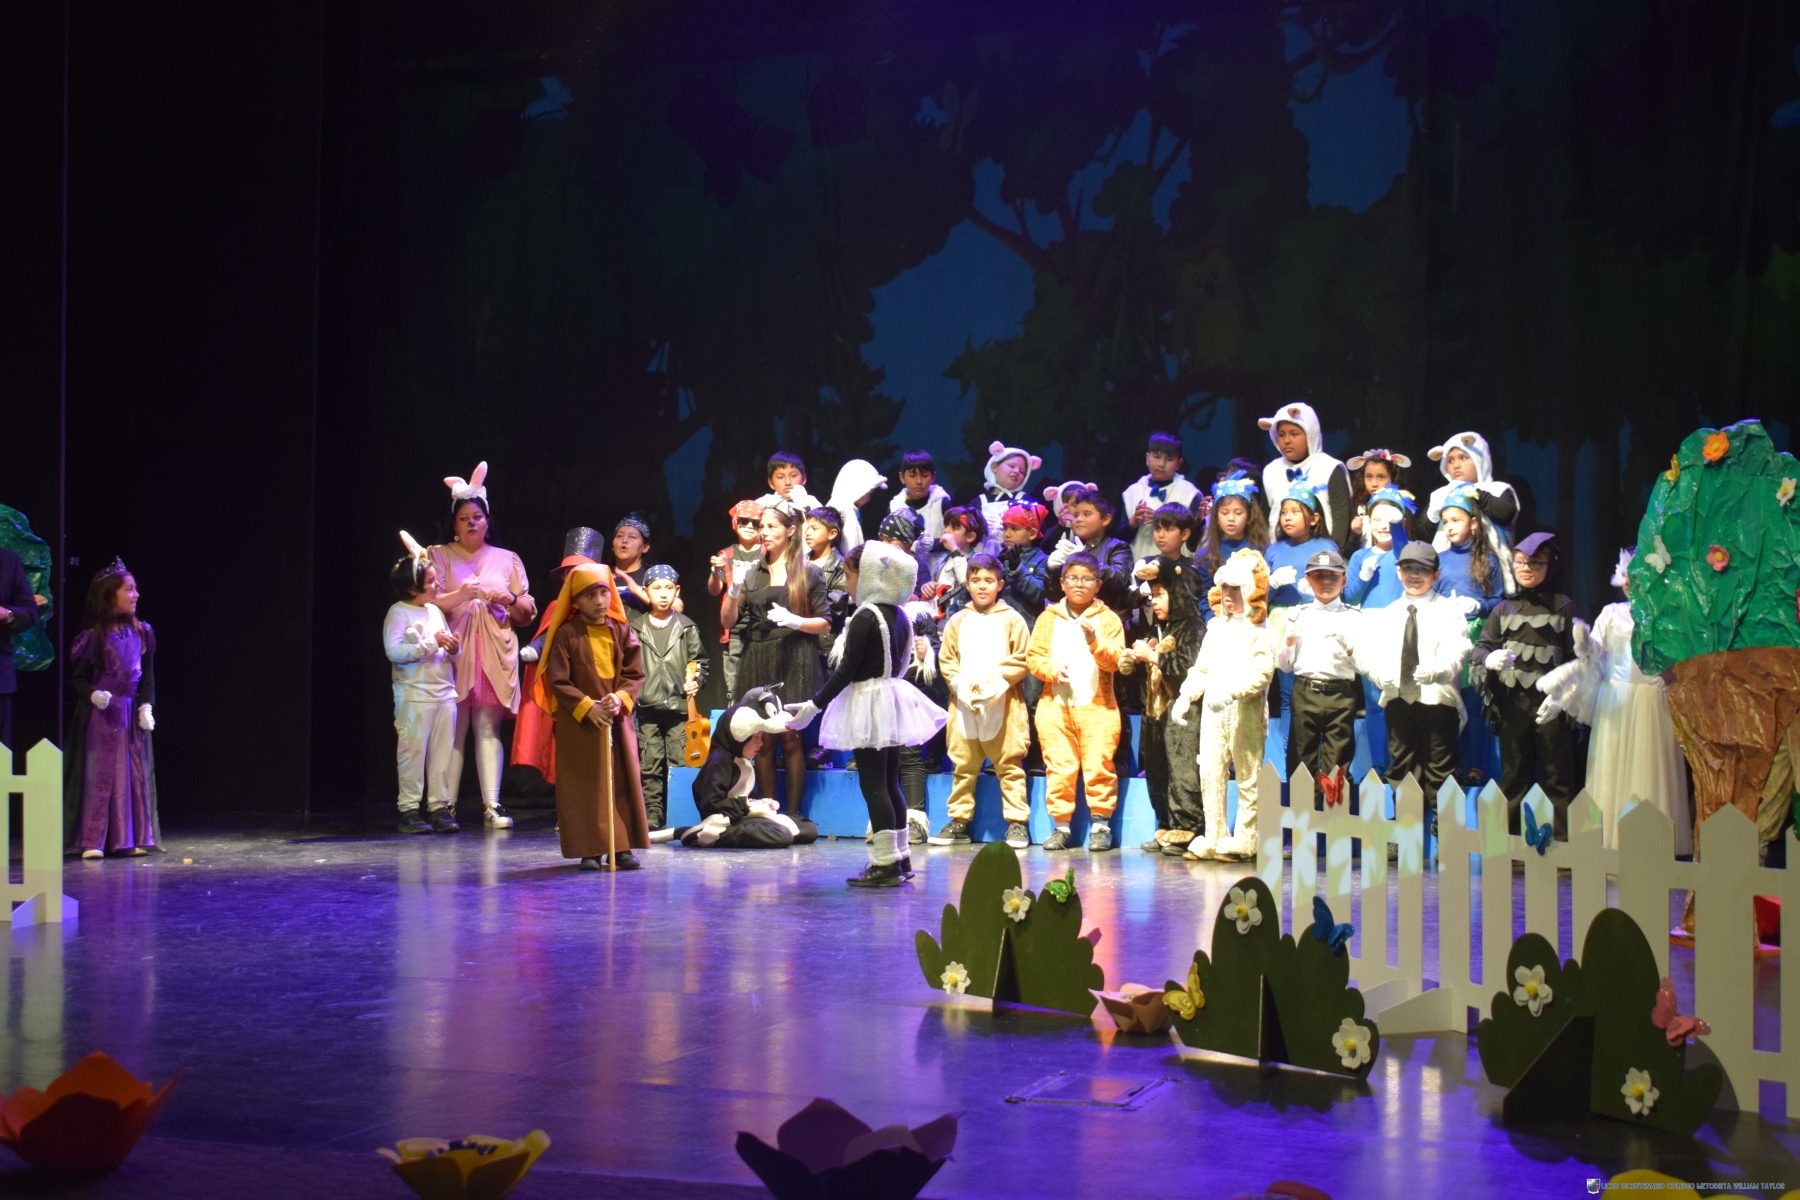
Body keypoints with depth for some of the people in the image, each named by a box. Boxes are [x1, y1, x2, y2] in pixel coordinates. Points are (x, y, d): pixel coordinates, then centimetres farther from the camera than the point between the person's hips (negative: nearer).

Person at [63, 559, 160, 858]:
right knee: (99, 774, -4)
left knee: (135, 774, 5)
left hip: (131, 713, 5)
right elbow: (77, 677, -5)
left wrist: (146, 705, -2)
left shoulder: (141, 633, 5)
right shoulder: (93, 637, -8)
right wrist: (93, 694, -23)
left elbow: (148, 676, 10)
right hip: (100, 715, -5)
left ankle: (132, 838, 13)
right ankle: (92, 841, 0)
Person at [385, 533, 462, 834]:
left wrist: (453, 648, 0)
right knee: (413, 753, -2)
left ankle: (440, 806, 11)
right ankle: (409, 810, 3)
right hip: (414, 697, -6)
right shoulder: (398, 613, -6)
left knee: (442, 753, 6)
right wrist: (432, 643, -18)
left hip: (444, 693, 6)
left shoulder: (435, 611, 15)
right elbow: (394, 651, -19)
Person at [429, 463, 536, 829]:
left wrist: (510, 600, -5)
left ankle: (492, 805, -9)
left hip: (496, 655, 1)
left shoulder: (507, 560, 18)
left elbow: (528, 611, 15)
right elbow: (428, 602, 0)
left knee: (488, 728, -5)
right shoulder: (439, 556, 12)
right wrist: (459, 596, -17)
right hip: (453, 651, -1)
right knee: (452, 731, -8)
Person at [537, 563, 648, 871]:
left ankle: (621, 847, 8)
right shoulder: (566, 634, -6)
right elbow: (558, 681, -8)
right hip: (577, 723, -3)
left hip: (616, 720, 3)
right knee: (584, 786, -1)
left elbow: (635, 674, 3)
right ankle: (591, 850, 3)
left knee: (622, 783, 3)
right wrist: (587, 707, -17)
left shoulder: (622, 631, 4)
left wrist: (620, 698, -16)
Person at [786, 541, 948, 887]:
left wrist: (814, 705, -12)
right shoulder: (897, 615, 10)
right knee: (889, 782, 14)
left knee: (872, 783, -6)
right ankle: (901, 858, 19)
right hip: (894, 699, 9)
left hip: (869, 703, -9)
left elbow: (846, 670, -17)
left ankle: (885, 863, -7)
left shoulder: (865, 616, -15)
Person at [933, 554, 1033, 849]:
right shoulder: (957, 621, 10)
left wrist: (995, 682, -12)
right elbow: (946, 660, 7)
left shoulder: (1011, 620, 2)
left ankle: (1017, 822, 2)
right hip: (964, 705, 3)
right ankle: (959, 822, 13)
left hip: (1003, 706, -3)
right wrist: (962, 684, -8)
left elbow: (1023, 660, -3)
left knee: (1009, 765, -1)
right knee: (963, 766, 7)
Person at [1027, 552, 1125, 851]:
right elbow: (1033, 656, 8)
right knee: (1058, 767, 0)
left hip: (1097, 705, -2)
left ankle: (1100, 825, 3)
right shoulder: (1049, 617, 12)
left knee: (1099, 766, -6)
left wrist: (1094, 642, -21)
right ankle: (1061, 825, 8)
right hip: (1055, 704, 2)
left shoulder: (1108, 618, 7)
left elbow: (1115, 660, -4)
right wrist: (1052, 669, -11)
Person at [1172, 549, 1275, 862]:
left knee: (1248, 777, -1)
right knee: (1210, 774, 5)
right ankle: (1213, 839, 10)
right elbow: (1202, 667, 22)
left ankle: (1244, 842, 2)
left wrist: (1232, 691, -28)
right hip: (1213, 710, 7)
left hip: (1246, 710, -7)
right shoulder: (1216, 626, 18)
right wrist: (1186, 695, 9)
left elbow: (1262, 671, -17)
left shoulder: (1258, 630, -4)